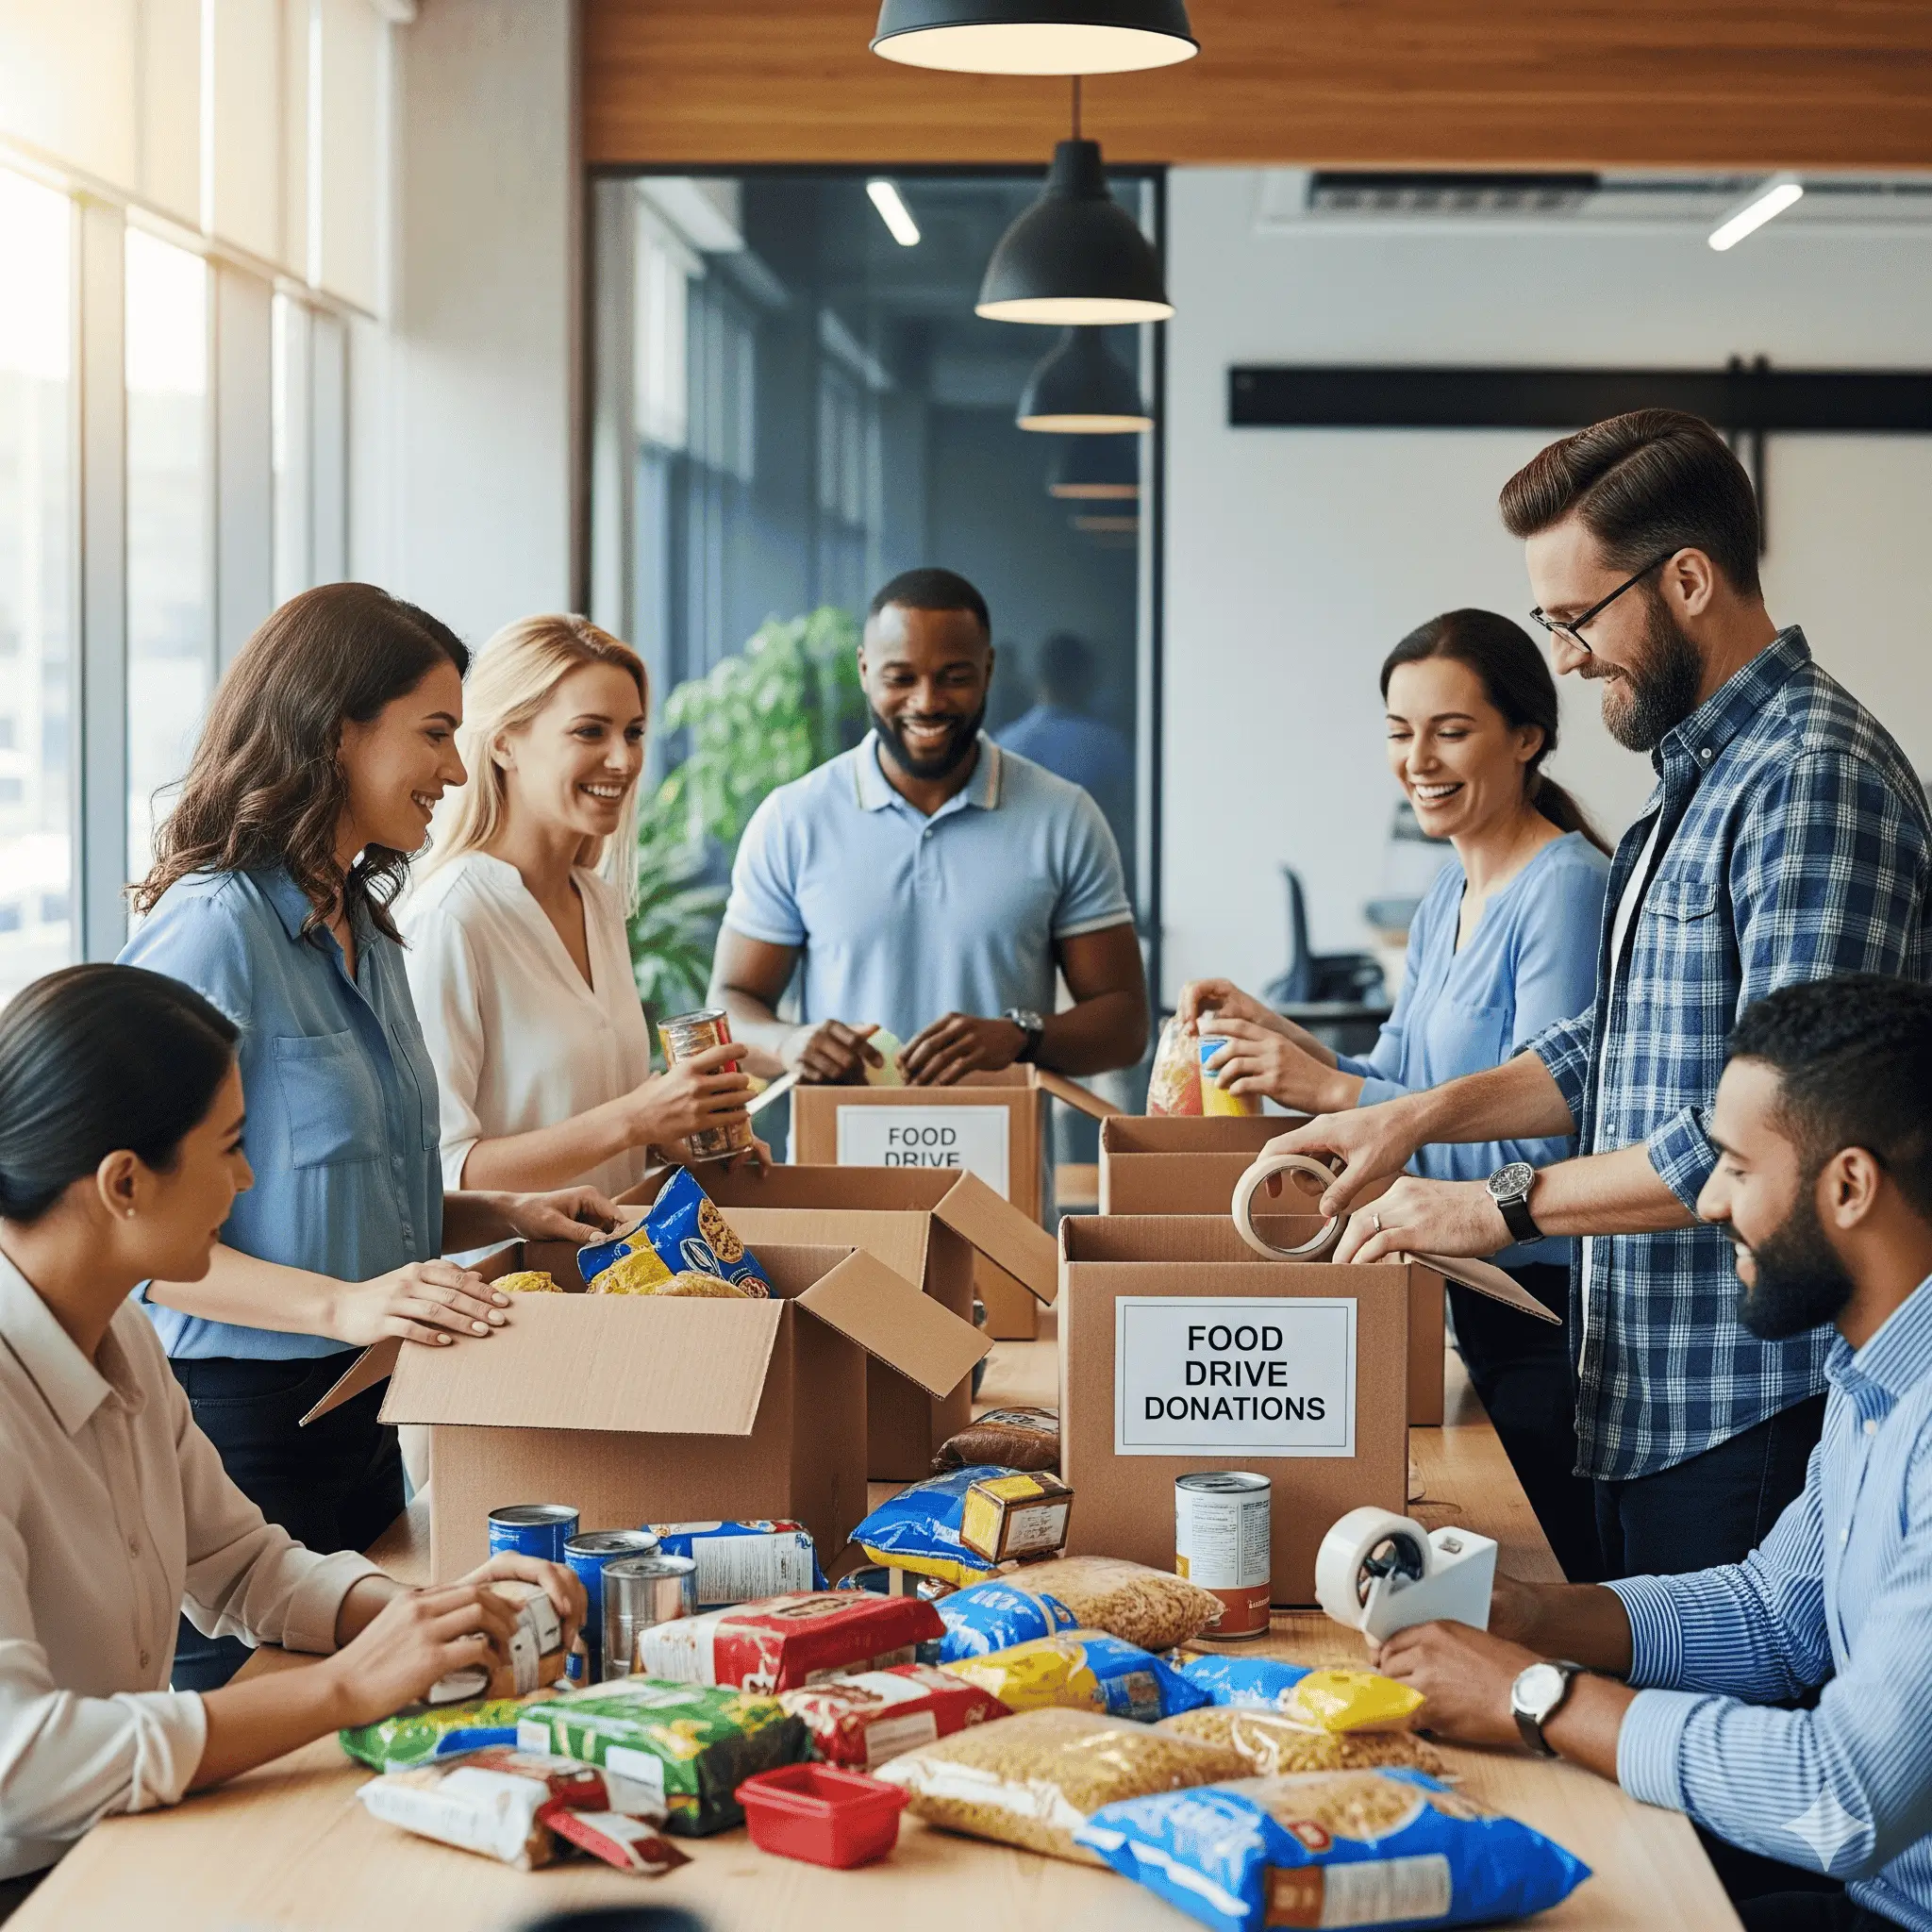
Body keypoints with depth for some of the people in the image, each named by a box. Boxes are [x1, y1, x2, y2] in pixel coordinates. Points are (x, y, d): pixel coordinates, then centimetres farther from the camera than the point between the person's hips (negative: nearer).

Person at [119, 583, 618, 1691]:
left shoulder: (364, 927, 12)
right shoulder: (216, 926, -16)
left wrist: (508, 1215, 7)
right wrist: (340, 1304, -30)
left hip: (362, 1410, 9)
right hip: (243, 1420, -9)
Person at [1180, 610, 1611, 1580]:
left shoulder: (1566, 890, -16)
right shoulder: (1446, 898, 14)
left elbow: (1544, 1130, -22)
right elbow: (1396, 1084, 16)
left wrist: (1331, 1091, -22)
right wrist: (1270, 1033, 1)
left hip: (1550, 1316, -9)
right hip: (1471, 1306, 9)